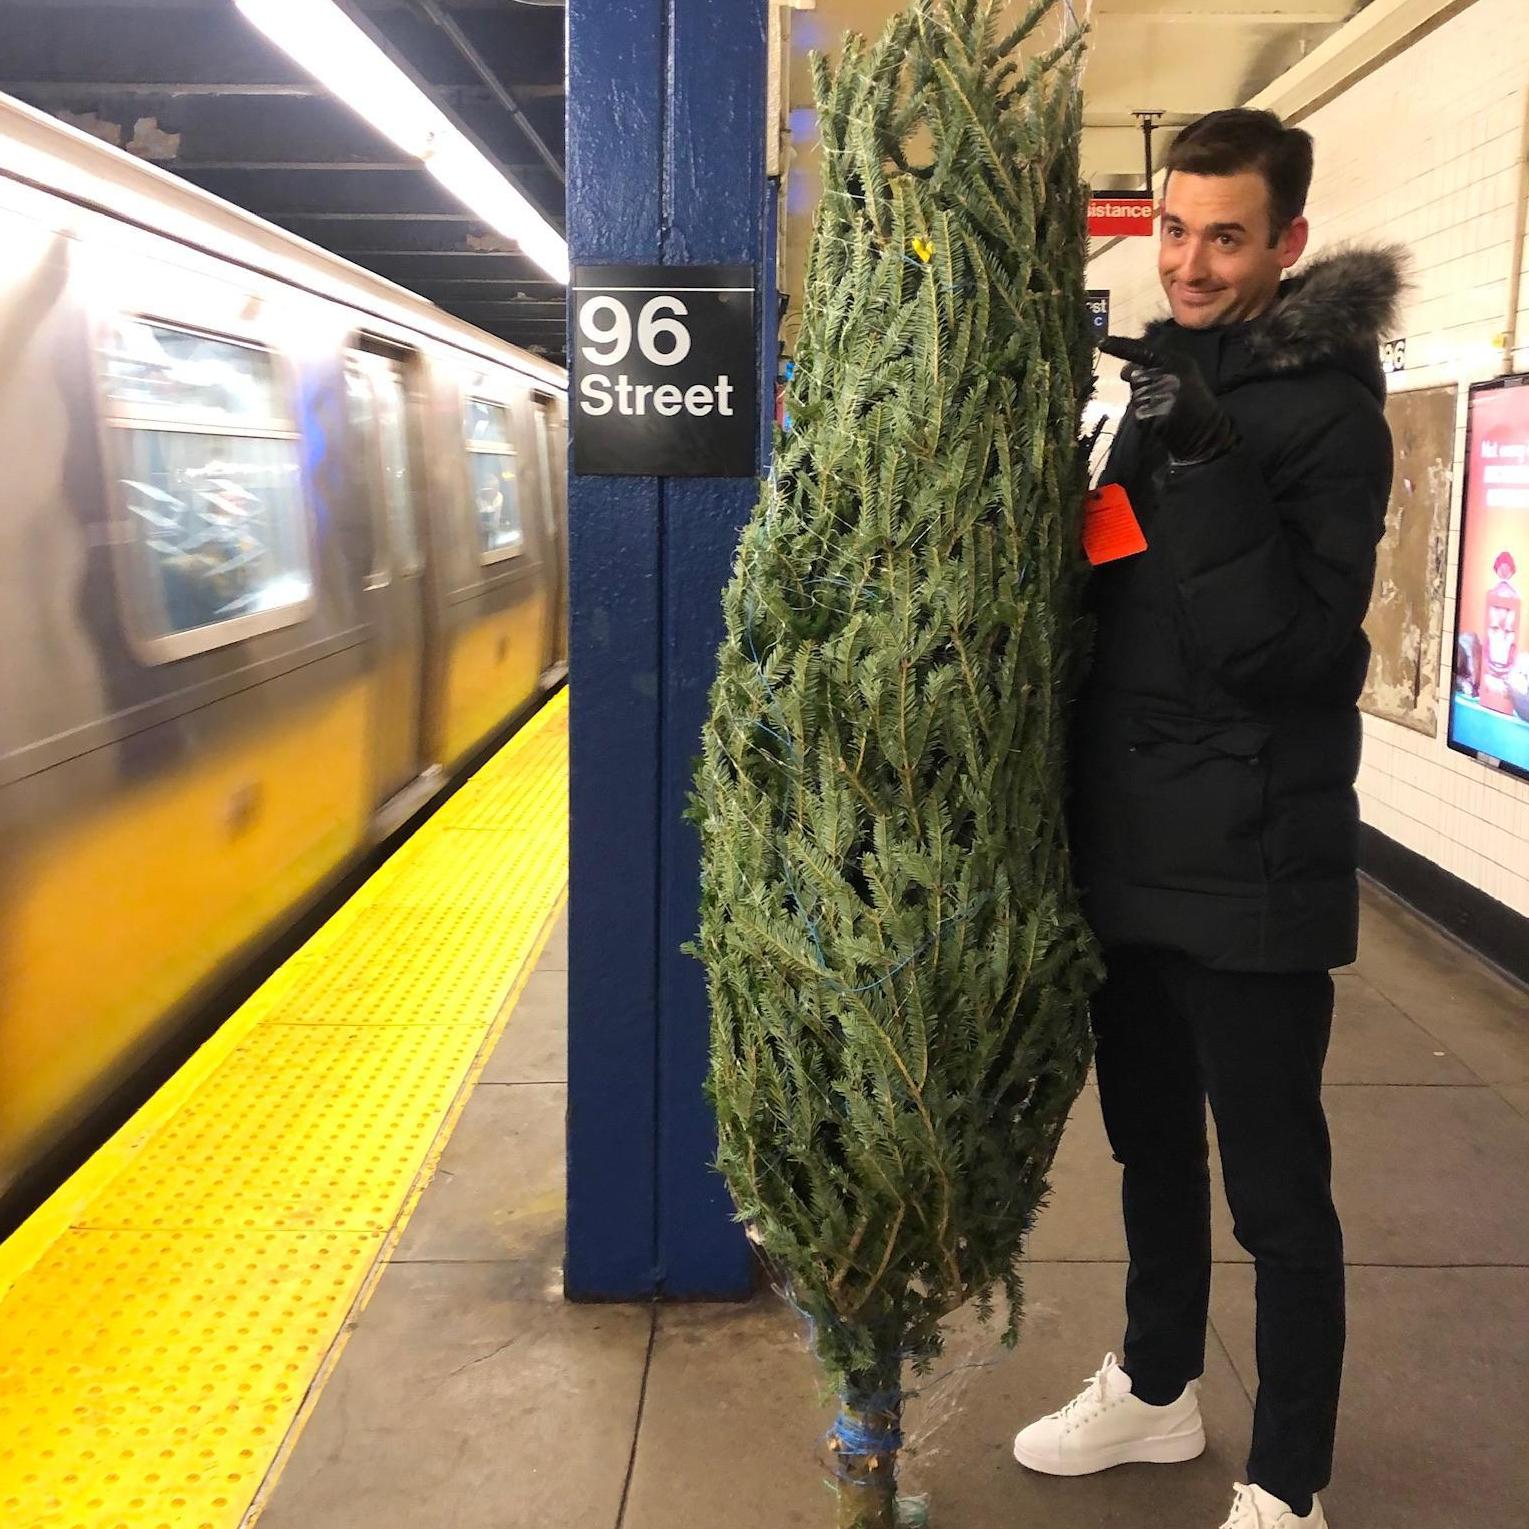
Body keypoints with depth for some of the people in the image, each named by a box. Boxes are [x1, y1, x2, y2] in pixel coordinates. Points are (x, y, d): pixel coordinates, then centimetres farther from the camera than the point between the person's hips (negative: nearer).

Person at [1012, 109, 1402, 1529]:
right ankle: (1154, 1387, 41)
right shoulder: (1142, 379, 10)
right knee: (1150, 1143, 21)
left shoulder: (1324, 410, -10)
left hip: (1248, 872, -7)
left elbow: (1292, 653, -19)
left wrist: (1208, 470, -25)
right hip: (1128, 851, 7)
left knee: (1276, 1189, 5)